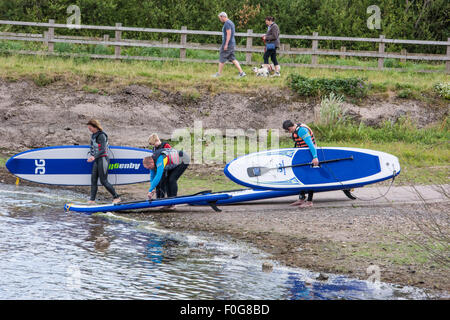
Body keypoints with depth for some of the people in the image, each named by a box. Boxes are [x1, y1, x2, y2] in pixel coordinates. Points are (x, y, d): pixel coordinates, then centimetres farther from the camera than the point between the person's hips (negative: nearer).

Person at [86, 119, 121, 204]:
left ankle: (116, 197, 1)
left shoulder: (101, 136, -15)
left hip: (103, 158, -9)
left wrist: (94, 157, -32)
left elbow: (103, 150, -23)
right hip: (96, 160, 9)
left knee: (103, 181, -8)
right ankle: (92, 200, 5)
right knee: (93, 180, 4)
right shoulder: (93, 135, 12)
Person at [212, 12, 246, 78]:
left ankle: (219, 73, 8)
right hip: (232, 44, 10)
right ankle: (241, 72, 1)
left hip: (227, 44, -10)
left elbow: (229, 34, -21)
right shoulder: (231, 22, 17)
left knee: (222, 59, 0)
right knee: (233, 59, 8)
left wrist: (226, 44, -22)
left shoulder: (227, 23, -14)